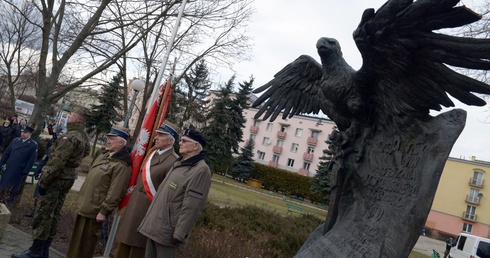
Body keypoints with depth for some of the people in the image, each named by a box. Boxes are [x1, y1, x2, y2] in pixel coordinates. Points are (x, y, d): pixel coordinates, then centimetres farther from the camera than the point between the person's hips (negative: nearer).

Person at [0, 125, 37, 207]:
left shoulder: (33, 145, -8)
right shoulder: (15, 140, 7)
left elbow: (32, 160, -9)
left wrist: (25, 172, -12)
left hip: (19, 172, -4)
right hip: (8, 168, 4)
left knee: (13, 189, 7)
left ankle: (8, 204, 22)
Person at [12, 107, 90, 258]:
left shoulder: (71, 136, -19)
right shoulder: (84, 137, 10)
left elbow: (57, 161, -23)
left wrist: (43, 181, -18)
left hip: (57, 178, -9)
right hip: (69, 178, 9)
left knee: (43, 214, -3)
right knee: (54, 214, 13)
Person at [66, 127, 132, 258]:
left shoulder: (121, 165, -21)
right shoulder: (104, 155, 9)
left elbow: (115, 192, -23)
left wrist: (104, 211, -20)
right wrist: (82, 198, 21)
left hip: (95, 210, -9)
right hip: (84, 205, 9)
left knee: (86, 242, 6)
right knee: (77, 239, 21)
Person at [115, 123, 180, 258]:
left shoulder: (173, 161, -20)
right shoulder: (152, 151, 6)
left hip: (148, 206, -8)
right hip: (134, 201, 8)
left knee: (138, 242, 8)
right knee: (126, 236, 20)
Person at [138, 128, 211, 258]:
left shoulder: (201, 170, -18)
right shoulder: (178, 163, 13)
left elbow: (191, 207, -22)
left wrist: (180, 234, -21)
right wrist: (150, 222, 19)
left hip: (167, 231, -9)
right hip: (154, 226, 9)